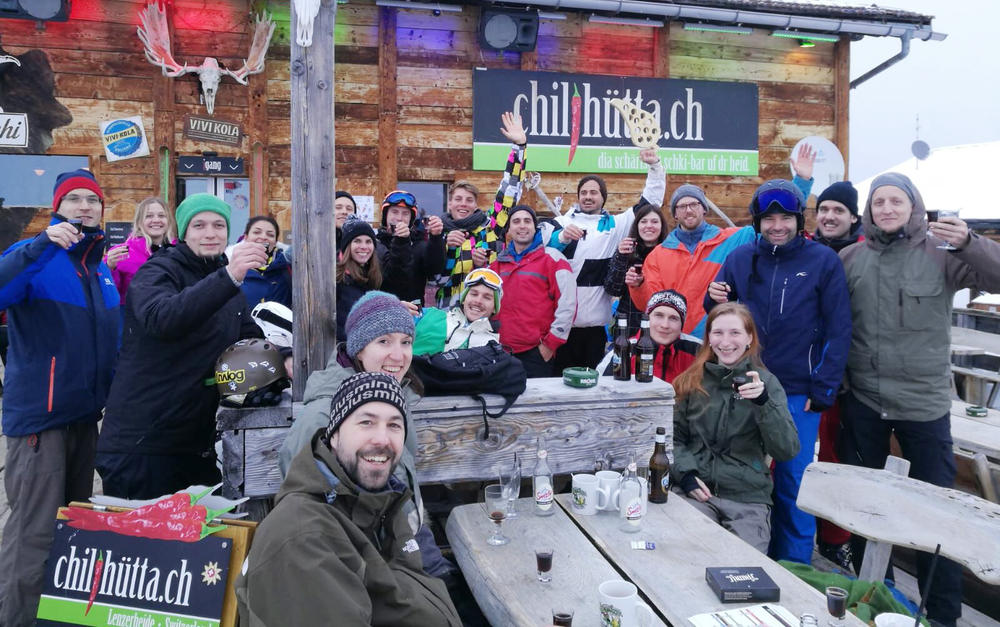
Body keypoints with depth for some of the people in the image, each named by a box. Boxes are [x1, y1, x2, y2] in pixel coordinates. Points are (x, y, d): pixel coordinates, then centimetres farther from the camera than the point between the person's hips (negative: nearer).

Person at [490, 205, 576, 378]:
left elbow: (567, 304, -7)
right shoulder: (499, 261, 14)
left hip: (537, 352, -4)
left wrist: (551, 343, -8)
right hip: (502, 351, 5)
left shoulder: (552, 258, -2)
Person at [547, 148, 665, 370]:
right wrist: (562, 237, -28)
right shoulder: (563, 222, 9)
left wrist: (655, 166, 9)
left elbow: (650, 201, 16)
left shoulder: (615, 225, 14)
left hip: (596, 322, 1)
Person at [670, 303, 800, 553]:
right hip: (696, 490, 1)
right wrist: (685, 473, -9)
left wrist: (763, 402, -19)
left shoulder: (765, 382, 4)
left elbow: (787, 450, -5)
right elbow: (674, 436, 10)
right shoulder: (692, 381, 9)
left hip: (748, 498, -1)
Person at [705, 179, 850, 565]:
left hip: (799, 393, -3)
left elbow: (839, 331, -4)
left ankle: (793, 570, 20)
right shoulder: (740, 259, 3)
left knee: (793, 482, 5)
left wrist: (823, 389, -9)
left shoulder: (823, 260, -4)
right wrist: (714, 300, -11)